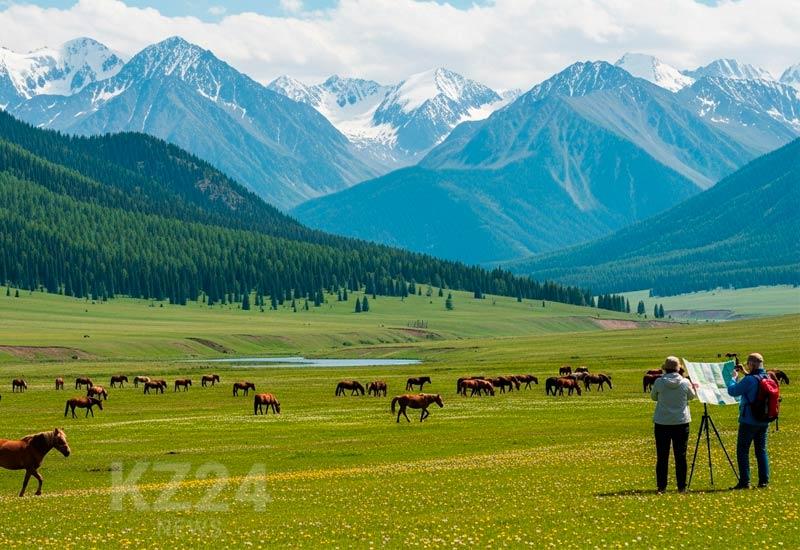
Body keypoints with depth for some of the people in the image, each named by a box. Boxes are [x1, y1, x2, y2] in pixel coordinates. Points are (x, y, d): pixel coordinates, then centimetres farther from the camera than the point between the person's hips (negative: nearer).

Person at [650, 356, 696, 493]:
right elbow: (692, 396, 9)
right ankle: (681, 486, 8)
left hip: (662, 423, 0)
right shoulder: (685, 383, -8)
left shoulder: (659, 382, -9)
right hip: (681, 422, 0)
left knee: (662, 456, 7)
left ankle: (661, 486, 7)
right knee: (680, 456, 7)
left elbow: (653, 397, 6)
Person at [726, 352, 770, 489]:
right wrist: (746, 374, 18)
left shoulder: (749, 380, -20)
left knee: (742, 451, 0)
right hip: (763, 421, 7)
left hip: (749, 421, -7)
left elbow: (732, 391, -13)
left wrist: (734, 377, 1)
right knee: (761, 450, 13)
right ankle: (764, 480, 11)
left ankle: (744, 482, -3)